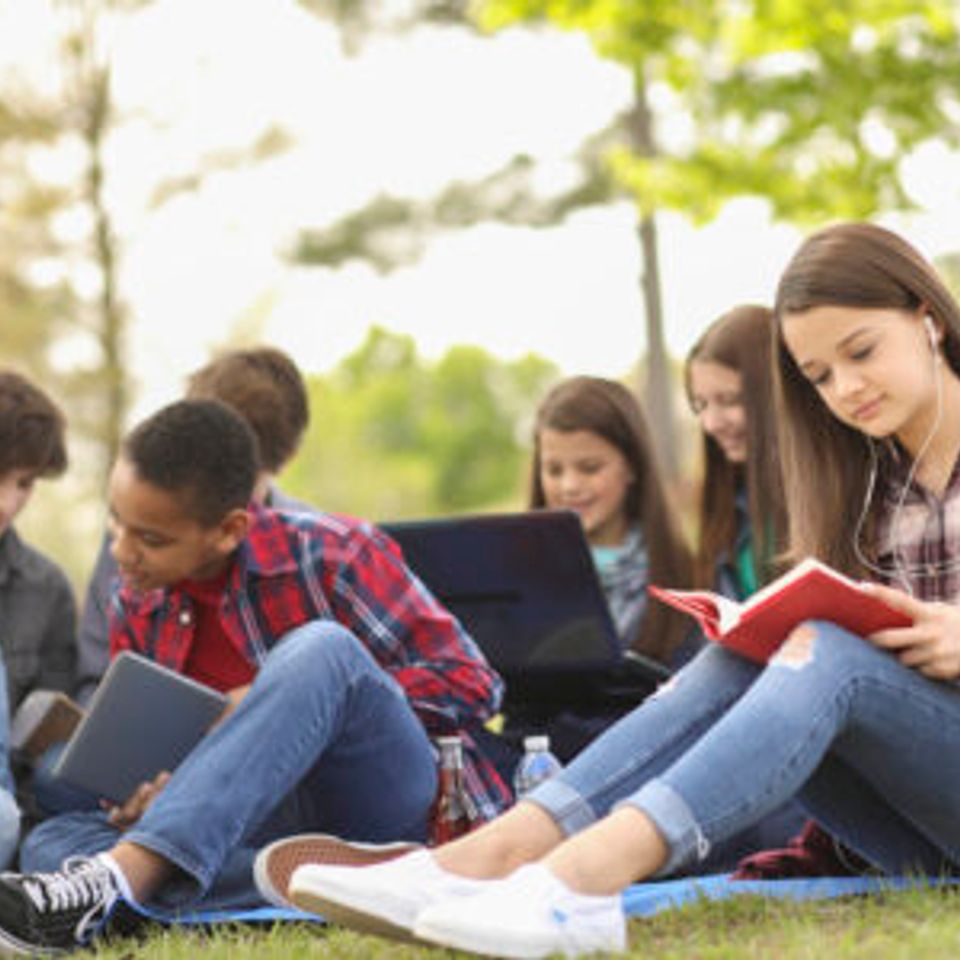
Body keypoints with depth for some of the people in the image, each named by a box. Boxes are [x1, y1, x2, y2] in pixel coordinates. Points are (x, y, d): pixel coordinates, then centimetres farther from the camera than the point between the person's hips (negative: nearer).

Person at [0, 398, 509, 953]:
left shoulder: (332, 555, -5)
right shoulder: (137, 610, 11)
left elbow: (474, 685, -7)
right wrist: (143, 801, -7)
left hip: (391, 799, -5)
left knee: (320, 647, -31)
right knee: (53, 839, -17)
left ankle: (119, 879, -39)